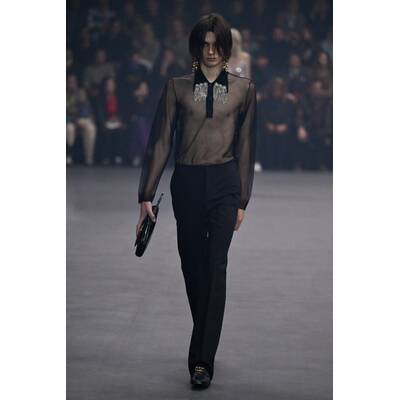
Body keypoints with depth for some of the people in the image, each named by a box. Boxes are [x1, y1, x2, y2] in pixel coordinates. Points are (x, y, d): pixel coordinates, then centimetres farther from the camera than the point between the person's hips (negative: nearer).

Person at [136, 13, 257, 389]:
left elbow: (245, 145, 7)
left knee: (215, 268, -10)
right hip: (187, 182, 1)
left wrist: (243, 199, 6)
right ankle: (205, 341, 29)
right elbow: (160, 141, 2)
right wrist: (146, 195, -2)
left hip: (224, 182, -1)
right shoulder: (177, 87, 3)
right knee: (192, 267, 9)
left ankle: (202, 360, -11)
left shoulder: (243, 89, 4)